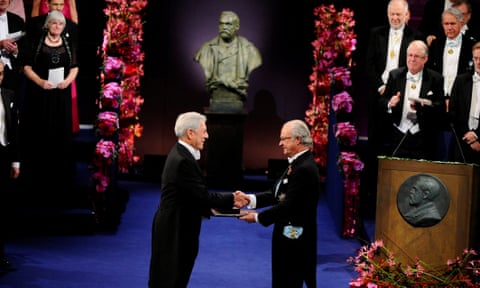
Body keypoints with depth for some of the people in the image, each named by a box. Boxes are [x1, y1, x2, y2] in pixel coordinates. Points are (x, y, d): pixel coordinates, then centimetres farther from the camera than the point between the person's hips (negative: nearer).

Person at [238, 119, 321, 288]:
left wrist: (258, 217, -14)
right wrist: (250, 199, -1)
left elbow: (288, 205, -24)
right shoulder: (298, 163, 10)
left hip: (294, 238, -10)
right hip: (288, 235, 10)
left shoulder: (305, 169, -22)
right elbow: (278, 194, 11)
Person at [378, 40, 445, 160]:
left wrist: (422, 106, -23)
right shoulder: (394, 75, 8)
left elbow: (441, 108, -6)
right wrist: (389, 104, -15)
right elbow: (381, 102, 8)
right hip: (398, 137, 2)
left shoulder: (435, 79, 1)